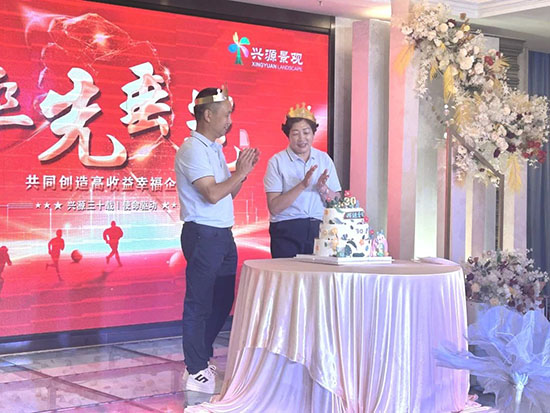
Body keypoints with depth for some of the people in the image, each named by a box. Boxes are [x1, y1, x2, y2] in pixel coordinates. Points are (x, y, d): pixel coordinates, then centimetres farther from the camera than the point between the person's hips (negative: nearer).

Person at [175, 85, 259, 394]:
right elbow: (212, 194, -21)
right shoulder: (193, 150, -13)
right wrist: (240, 172, -11)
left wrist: (243, 171, 6)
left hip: (223, 235, 10)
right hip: (203, 235, -9)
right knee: (199, 304, -2)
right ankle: (197, 372, 6)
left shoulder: (215, 149, 16)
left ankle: (201, 357, 30)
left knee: (223, 300, 16)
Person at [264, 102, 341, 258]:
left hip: (319, 229, 3)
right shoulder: (277, 161, 0)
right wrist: (302, 185, -16)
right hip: (286, 231, -3)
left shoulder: (324, 159, 12)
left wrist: (323, 189, -9)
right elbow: (274, 207, -10)